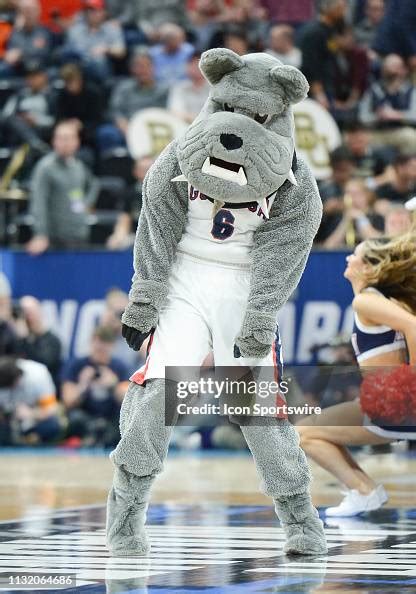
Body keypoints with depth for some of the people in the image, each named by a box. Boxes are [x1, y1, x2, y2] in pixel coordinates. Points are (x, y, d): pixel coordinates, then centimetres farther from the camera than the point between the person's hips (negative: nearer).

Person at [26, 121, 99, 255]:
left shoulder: (78, 165, 10)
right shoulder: (45, 167, -12)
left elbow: (93, 184, 31)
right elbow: (38, 203, -19)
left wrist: (86, 203, 13)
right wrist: (41, 236, -26)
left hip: (81, 235, 7)